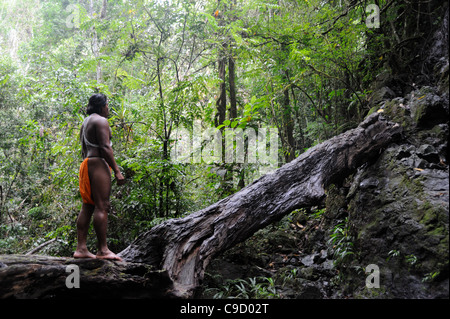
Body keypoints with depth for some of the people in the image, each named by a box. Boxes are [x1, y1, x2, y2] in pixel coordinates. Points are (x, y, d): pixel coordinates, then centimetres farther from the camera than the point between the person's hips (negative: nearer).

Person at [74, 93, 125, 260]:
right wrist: (117, 171, -18)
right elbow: (105, 148, -17)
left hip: (87, 164, 10)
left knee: (87, 207, 7)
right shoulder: (101, 121, -8)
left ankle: (81, 248, 7)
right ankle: (103, 250, -14)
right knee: (101, 206, -12)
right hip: (99, 164, -10)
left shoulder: (86, 122, 23)